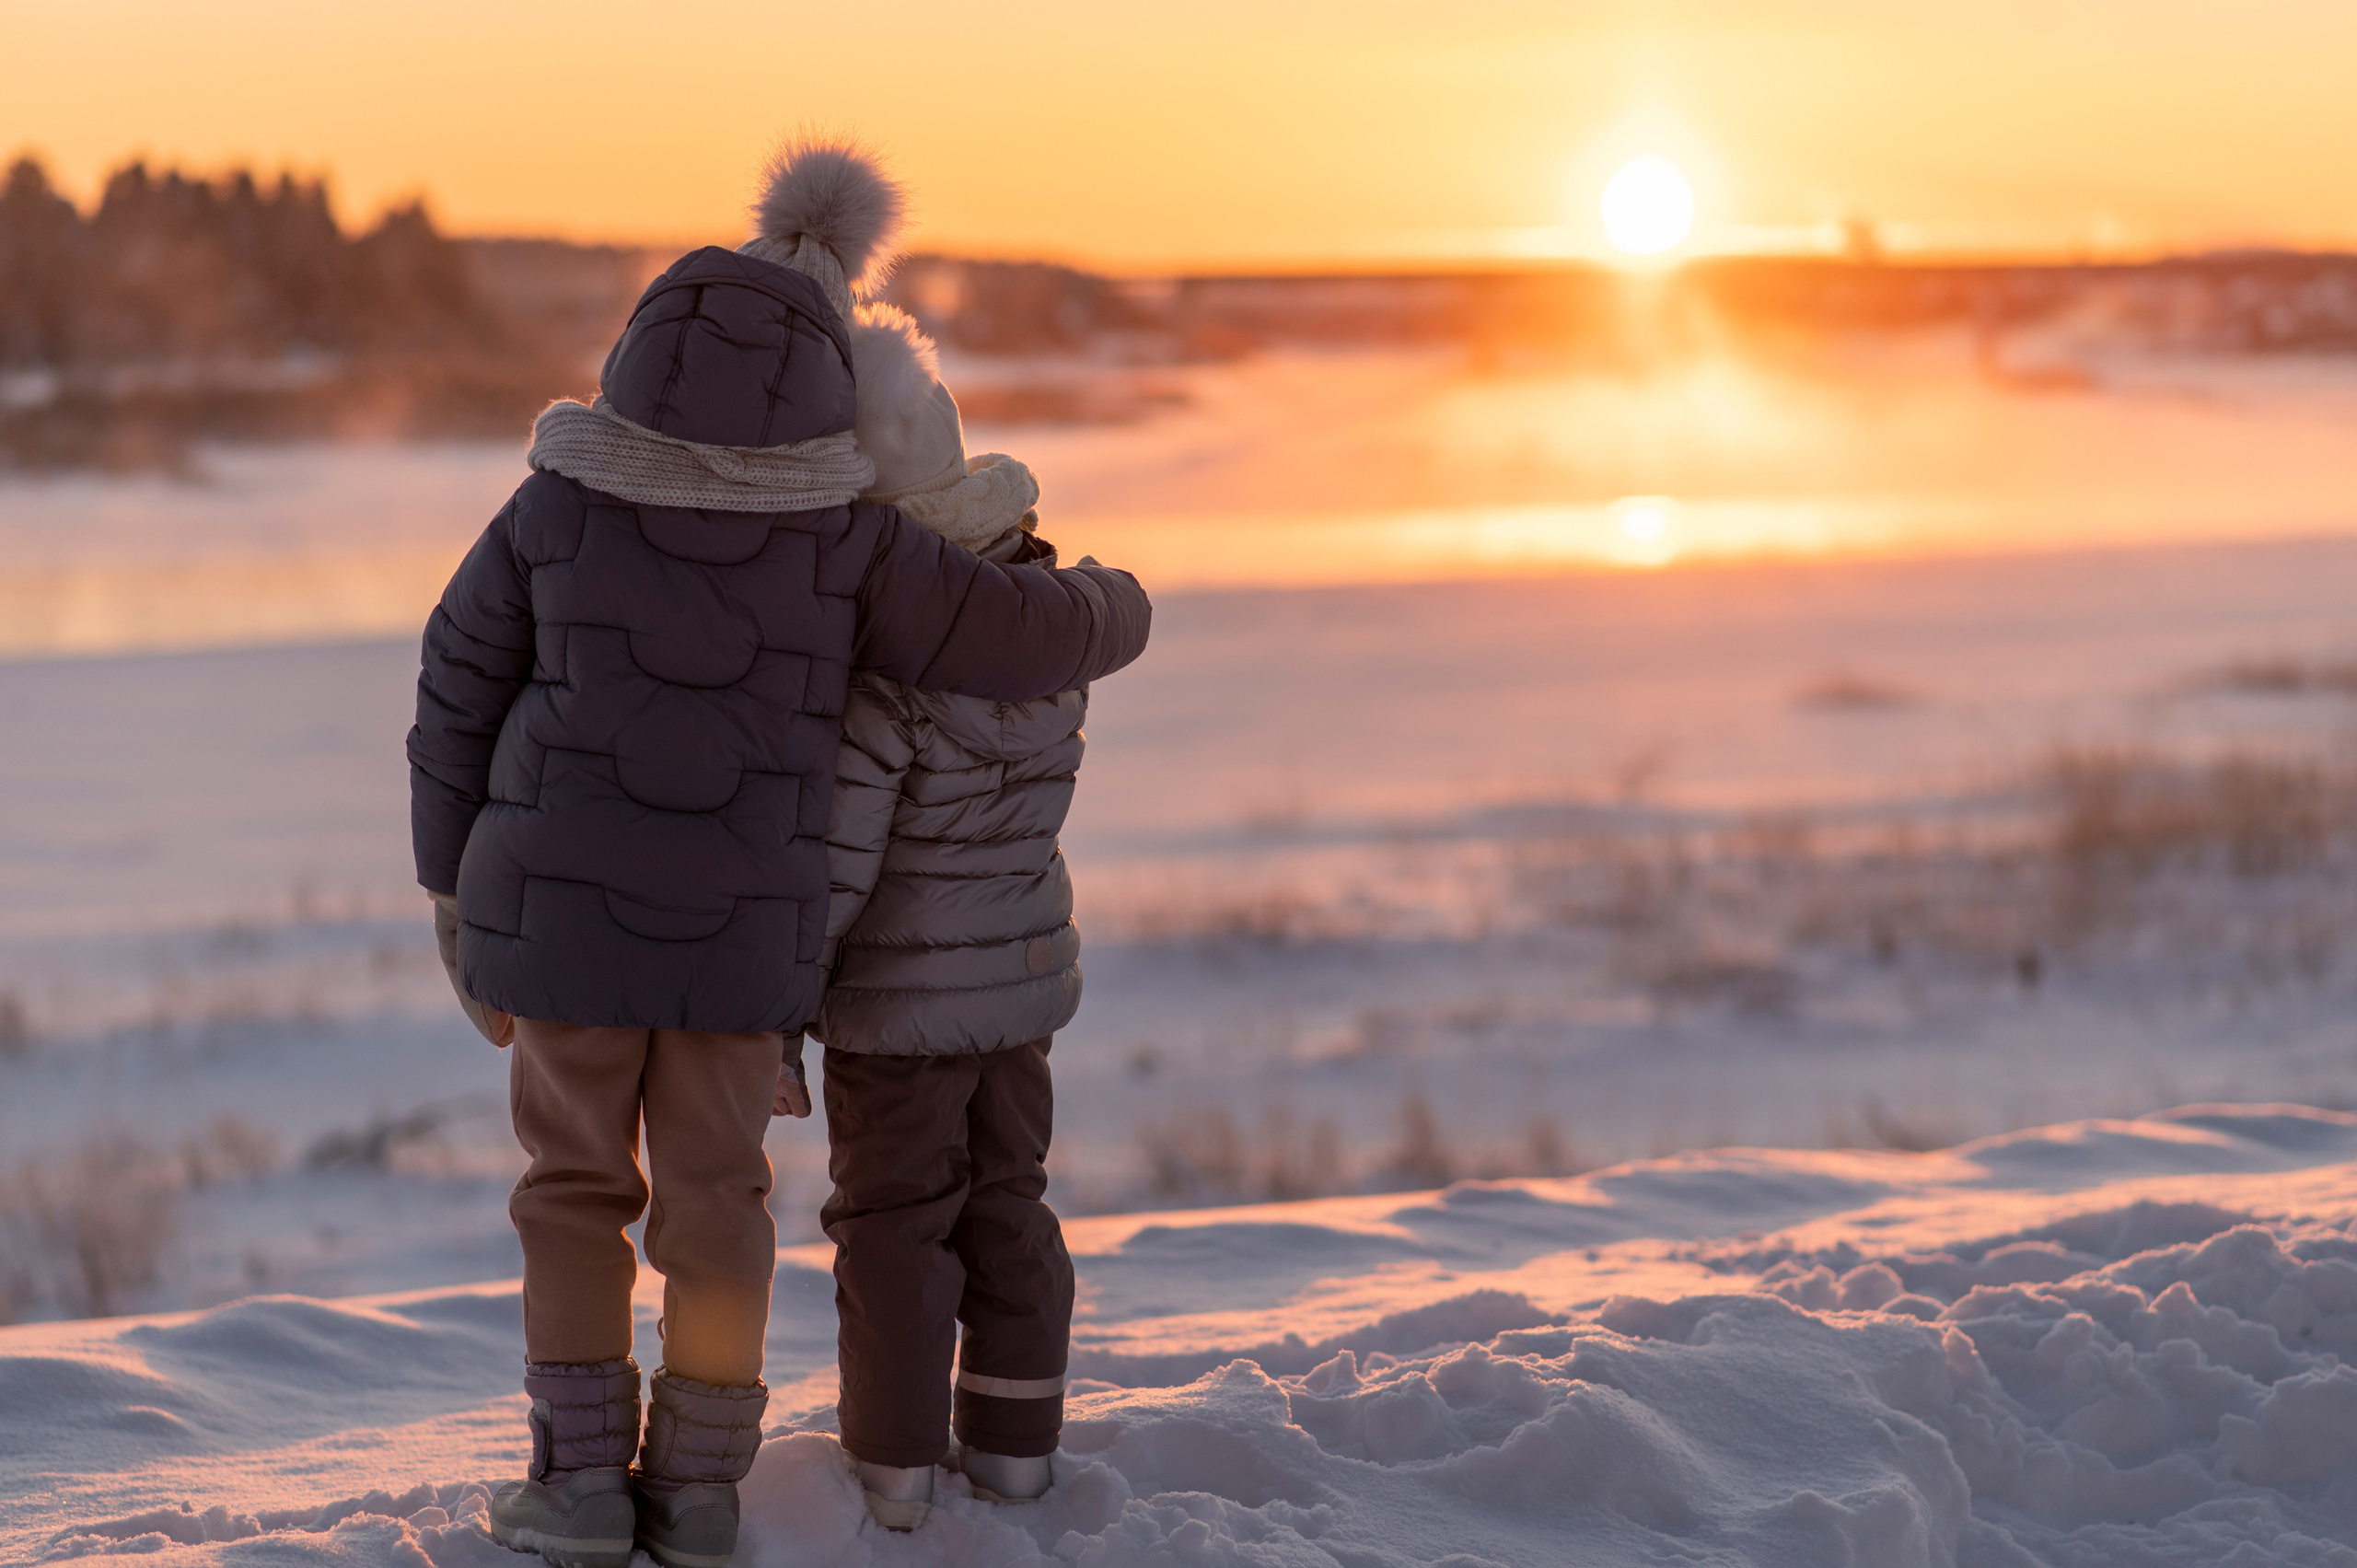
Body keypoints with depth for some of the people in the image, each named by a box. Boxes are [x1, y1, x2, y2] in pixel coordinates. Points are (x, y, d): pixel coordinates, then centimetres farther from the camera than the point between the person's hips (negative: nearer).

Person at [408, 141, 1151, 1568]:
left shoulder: (560, 505, -5)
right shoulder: (842, 538, -9)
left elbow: (463, 689, 1)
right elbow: (1027, 639, -7)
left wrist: (455, 887, 12)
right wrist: (1107, 606, 17)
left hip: (563, 903, 0)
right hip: (743, 924, 0)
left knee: (578, 1184, 17)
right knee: (713, 1199, 15)